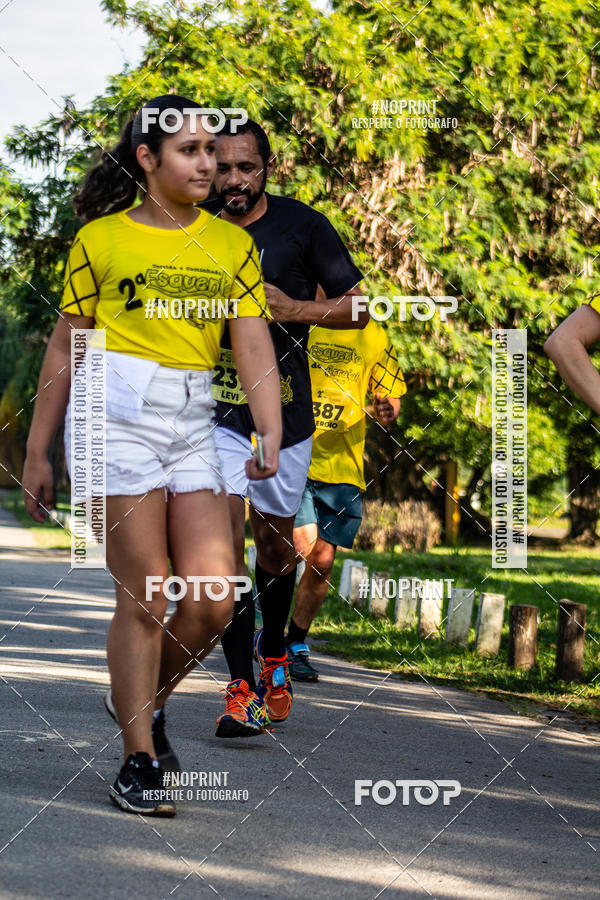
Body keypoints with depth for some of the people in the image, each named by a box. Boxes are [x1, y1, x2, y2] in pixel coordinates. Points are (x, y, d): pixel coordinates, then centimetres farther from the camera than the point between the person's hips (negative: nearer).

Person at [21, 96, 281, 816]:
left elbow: (255, 350, 5)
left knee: (214, 600, -5)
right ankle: (139, 764, 2)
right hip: (118, 412, -4)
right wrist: (37, 452, 9)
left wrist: (271, 436, -11)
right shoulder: (101, 239, 4)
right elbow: (65, 348, 9)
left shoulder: (232, 245, 12)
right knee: (145, 595, -7)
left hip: (194, 423, 4)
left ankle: (143, 698, 23)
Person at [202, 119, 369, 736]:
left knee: (275, 547, 12)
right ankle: (242, 690, -12)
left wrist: (294, 308, -16)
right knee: (225, 540, -13)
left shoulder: (302, 227, -4)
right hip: (217, 410, 0)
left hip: (284, 412, 0)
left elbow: (358, 307, -1)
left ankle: (274, 658, 38)